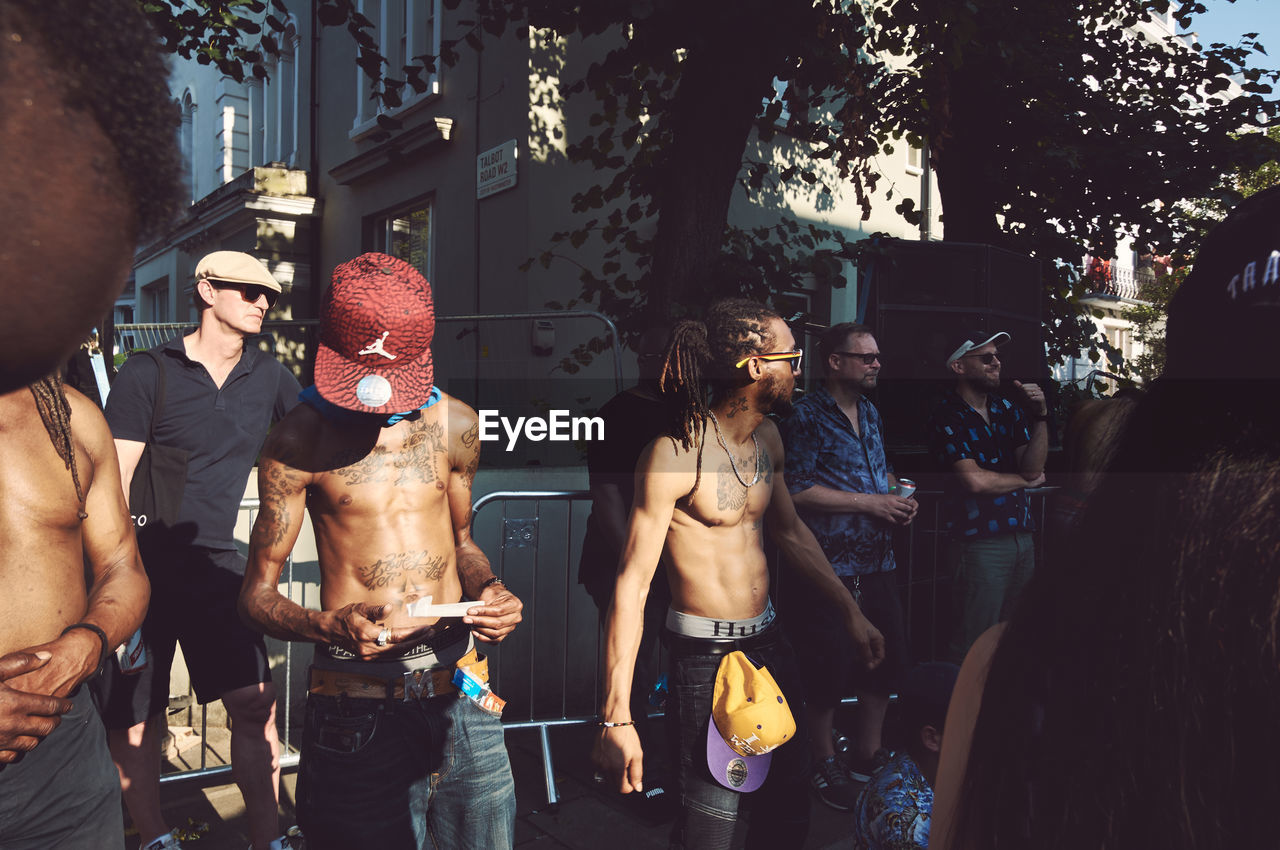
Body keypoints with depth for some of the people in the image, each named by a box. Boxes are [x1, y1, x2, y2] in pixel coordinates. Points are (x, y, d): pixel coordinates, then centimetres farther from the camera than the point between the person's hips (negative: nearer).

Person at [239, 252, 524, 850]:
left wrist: (490, 593, -3)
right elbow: (257, 594, -2)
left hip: (463, 692, 3)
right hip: (360, 705, -3)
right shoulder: (300, 441, -5)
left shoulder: (456, 425, 5)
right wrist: (330, 626, -23)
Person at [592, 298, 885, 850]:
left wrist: (851, 612, 21)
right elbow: (633, 583, -21)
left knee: (791, 802, 16)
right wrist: (617, 718, -24)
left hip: (768, 641, 8)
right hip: (706, 654, -7)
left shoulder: (767, 438, 6)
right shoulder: (676, 453, -19)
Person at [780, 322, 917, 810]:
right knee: (829, 675, 2)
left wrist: (897, 495, 5)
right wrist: (869, 502, -16)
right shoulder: (806, 417, -11)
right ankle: (824, 766, 23)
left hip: (878, 564, 8)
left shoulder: (869, 413, 15)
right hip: (830, 567, -8)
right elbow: (796, 490, -18)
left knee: (888, 661, 14)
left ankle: (867, 757, 32)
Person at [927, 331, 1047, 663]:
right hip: (980, 544, -6)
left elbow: (1033, 466, 1)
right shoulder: (948, 417, -9)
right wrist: (1024, 480, -1)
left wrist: (1040, 416, -11)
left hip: (1022, 537, 7)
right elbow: (975, 480, -17)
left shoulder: (1007, 408, 10)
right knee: (973, 645, -1)